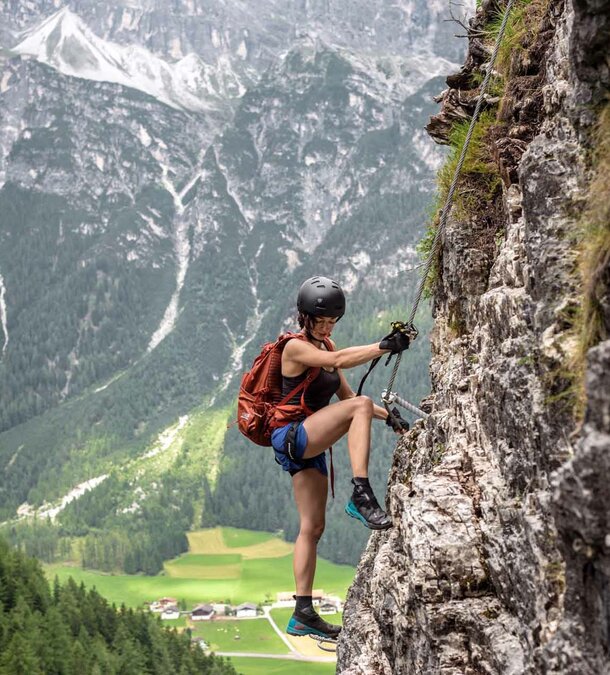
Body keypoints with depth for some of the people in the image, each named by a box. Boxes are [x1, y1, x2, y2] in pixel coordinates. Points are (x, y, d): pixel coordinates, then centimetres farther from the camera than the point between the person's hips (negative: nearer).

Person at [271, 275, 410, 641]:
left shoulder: (326, 347, 16)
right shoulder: (295, 347, -10)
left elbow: (345, 394, 19)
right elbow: (340, 361, -27)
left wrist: (388, 416, 9)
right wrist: (384, 346, -33)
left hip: (310, 448, 9)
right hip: (291, 438, -9)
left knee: (313, 527, 8)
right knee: (361, 405, -27)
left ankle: (303, 615, 11)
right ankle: (362, 496, -35)